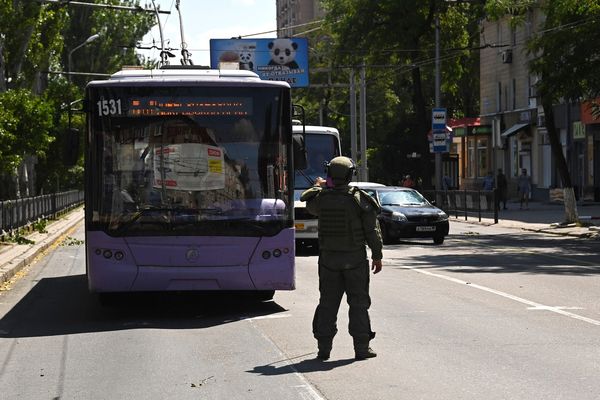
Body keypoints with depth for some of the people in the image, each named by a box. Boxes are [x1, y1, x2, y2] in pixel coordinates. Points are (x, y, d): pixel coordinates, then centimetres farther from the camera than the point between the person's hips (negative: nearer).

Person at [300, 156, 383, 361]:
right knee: (358, 303, 5)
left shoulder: (321, 198, -3)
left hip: (328, 259, 2)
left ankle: (324, 347, 9)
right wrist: (377, 255, 4)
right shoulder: (359, 199, -10)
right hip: (355, 259, -2)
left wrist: (318, 187, 39)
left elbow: (309, 205, 23)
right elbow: (372, 230, -7)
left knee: (327, 303, 9)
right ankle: (361, 347, 5)